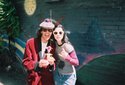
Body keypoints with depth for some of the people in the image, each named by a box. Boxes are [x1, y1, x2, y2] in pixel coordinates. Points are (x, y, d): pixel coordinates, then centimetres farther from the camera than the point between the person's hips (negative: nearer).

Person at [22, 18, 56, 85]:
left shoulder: (53, 45, 2)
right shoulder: (31, 42, -6)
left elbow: (53, 66, 7)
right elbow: (26, 61, -7)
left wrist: (52, 63, -16)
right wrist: (37, 64, -24)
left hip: (48, 80, 2)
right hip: (34, 79, -2)